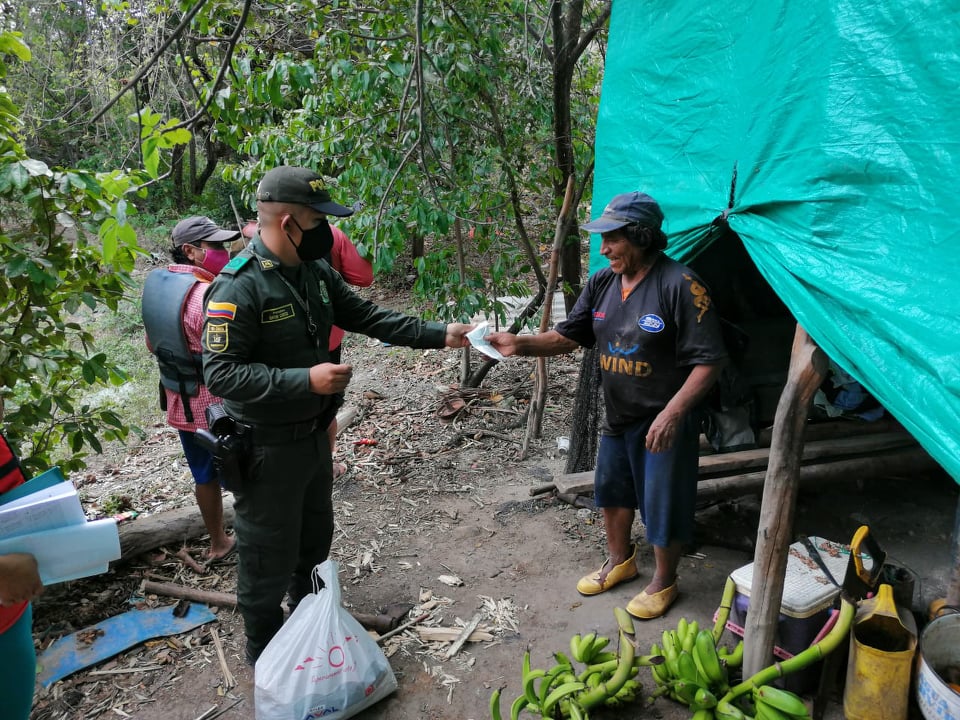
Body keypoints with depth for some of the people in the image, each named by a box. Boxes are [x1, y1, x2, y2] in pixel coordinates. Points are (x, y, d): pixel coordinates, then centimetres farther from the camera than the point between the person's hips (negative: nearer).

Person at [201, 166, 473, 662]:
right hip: (266, 449, -8)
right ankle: (265, 654, 33)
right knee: (270, 559, 9)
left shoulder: (315, 273, 2)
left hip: (313, 435, 9)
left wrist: (439, 335, 3)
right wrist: (306, 380, -31)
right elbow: (220, 373, -26)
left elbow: (367, 317, 8)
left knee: (314, 543, 26)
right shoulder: (239, 286, -24)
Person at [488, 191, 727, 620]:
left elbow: (707, 360, -21)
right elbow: (567, 337, 3)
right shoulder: (602, 283, -2)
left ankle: (663, 582, 32)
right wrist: (521, 345, -13)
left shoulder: (680, 286, -22)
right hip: (617, 417, 7)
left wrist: (673, 412, -29)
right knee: (611, 490, 22)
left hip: (665, 422, -7)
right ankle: (619, 560, 47)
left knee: (663, 506, 8)